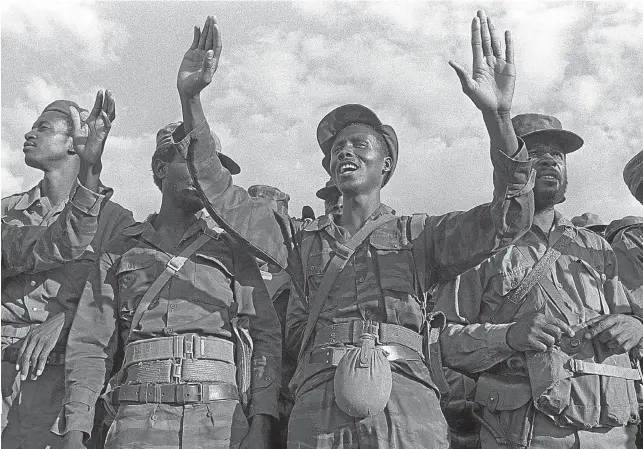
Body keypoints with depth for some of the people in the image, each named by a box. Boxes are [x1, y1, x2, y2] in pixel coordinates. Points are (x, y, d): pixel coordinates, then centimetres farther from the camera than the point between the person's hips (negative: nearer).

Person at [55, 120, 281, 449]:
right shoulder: (121, 250, 13)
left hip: (223, 419, 0)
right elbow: (90, 344, 7)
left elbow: (266, 335, 4)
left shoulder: (232, 251, 12)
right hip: (139, 419, 0)